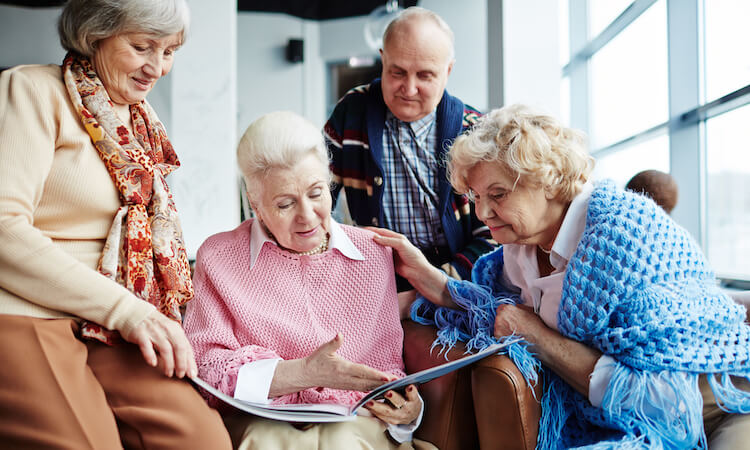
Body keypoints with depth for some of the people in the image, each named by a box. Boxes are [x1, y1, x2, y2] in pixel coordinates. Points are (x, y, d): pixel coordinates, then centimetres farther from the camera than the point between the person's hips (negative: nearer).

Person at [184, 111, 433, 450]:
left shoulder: (373, 254, 11)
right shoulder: (218, 258, 6)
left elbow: (387, 363, 12)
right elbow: (205, 367, -2)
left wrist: (406, 408, -11)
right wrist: (303, 373, -14)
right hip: (263, 422, -1)